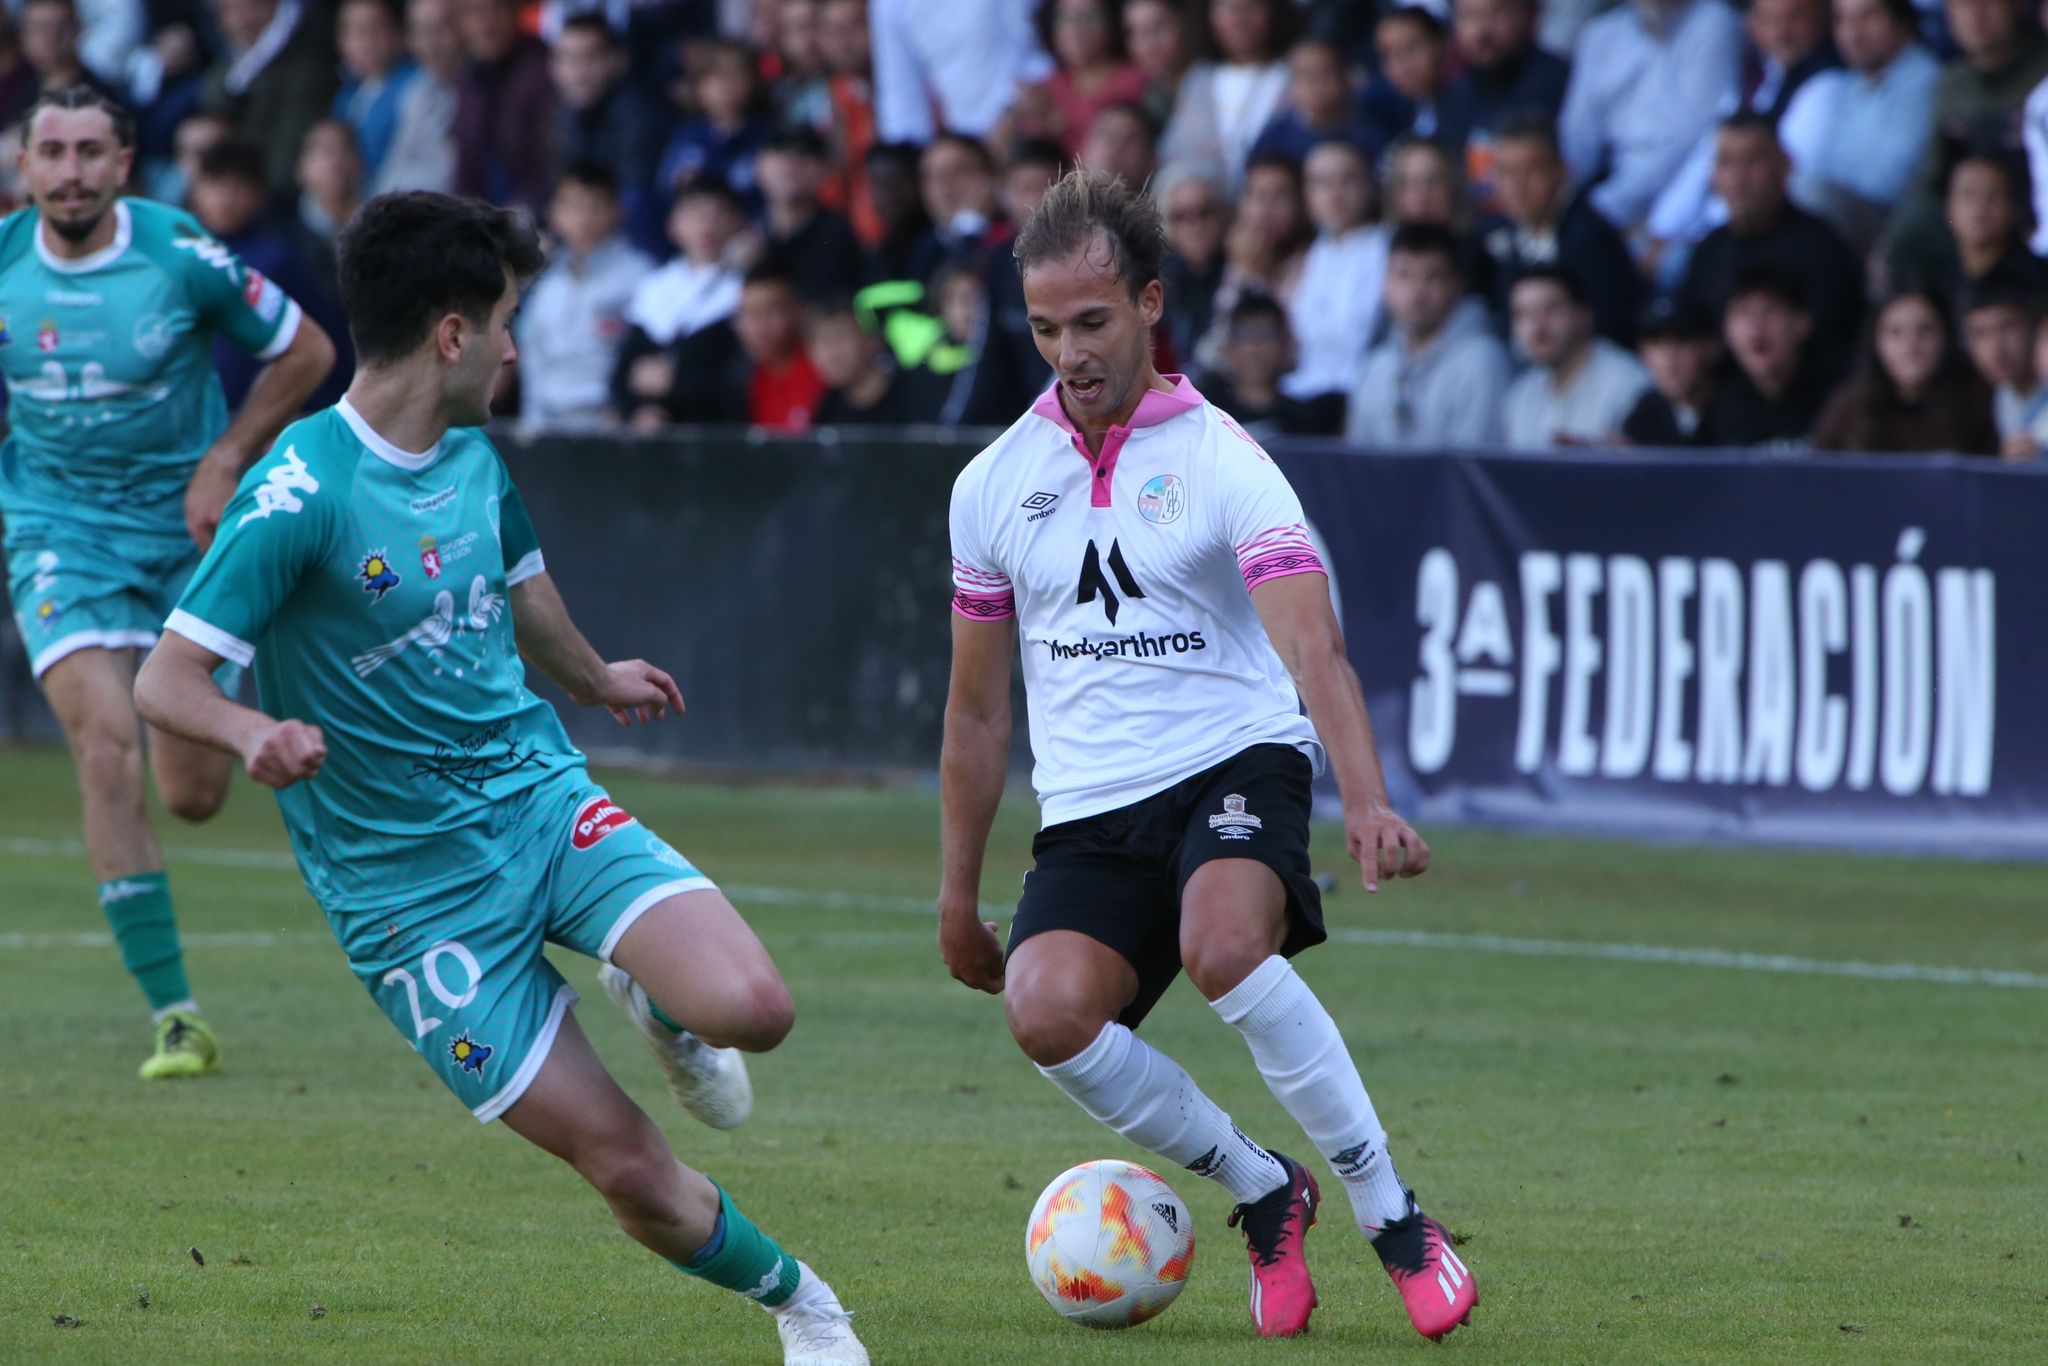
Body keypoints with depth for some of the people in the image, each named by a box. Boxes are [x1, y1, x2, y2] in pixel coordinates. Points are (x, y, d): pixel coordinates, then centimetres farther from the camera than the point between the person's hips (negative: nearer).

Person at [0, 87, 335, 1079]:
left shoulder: (181, 255, -14)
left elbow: (305, 352, -1)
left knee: (194, 796, 3)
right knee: (106, 750, -20)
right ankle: (172, 1013, -17)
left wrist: (225, 463, -9)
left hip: (185, 525, 0)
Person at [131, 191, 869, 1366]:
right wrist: (256, 733, -40)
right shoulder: (300, 492, -19)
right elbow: (167, 680, -20)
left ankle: (653, 1002, 13)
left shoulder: (472, 455, 4)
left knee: (750, 1008, -21)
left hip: (542, 797, 5)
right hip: (410, 888, -5)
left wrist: (596, 678, 42)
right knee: (627, 1167, -8)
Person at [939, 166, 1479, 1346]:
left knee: (1222, 946, -35)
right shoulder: (995, 484, 6)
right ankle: (1263, 1191, -2)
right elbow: (979, 709, 16)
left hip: (1237, 761, -4)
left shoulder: (1218, 459, -7)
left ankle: (1391, 1213, -19)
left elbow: (1314, 648, -20)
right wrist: (958, 897, 16)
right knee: (1047, 1009, -25)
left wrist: (1368, 803, -36)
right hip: (1090, 808, 4)